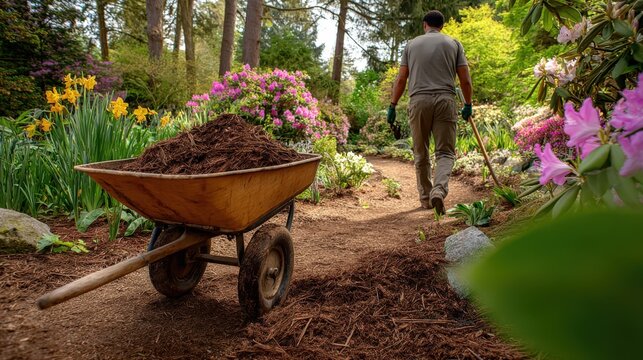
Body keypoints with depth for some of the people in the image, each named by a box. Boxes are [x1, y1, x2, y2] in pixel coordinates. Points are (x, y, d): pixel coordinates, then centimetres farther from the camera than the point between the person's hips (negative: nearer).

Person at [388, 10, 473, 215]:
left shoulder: (412, 44, 13)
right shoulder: (453, 44, 12)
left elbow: (401, 79, 6)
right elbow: (465, 80, 7)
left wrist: (392, 106, 10)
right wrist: (468, 105, 20)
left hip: (418, 101, 1)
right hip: (445, 100, 0)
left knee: (421, 154, 11)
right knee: (445, 152, 3)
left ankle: (425, 198, 18)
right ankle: (439, 189, -21)